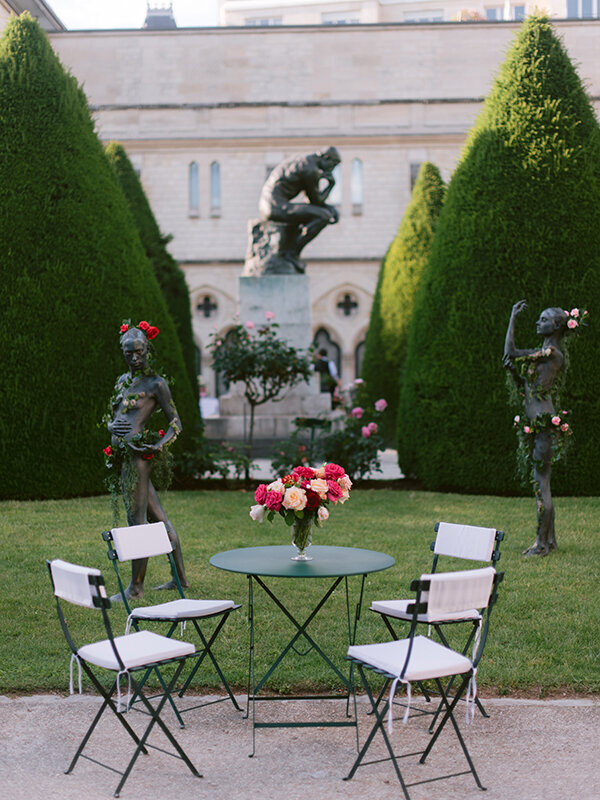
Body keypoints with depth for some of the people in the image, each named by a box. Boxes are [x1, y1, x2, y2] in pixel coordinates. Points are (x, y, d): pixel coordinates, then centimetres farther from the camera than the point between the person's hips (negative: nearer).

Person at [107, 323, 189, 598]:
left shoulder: (156, 384, -5)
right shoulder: (123, 380, 17)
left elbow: (175, 422, -4)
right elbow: (112, 417, 22)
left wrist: (159, 445, -19)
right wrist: (112, 426, -1)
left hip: (137, 454, -8)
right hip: (123, 455, 8)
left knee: (137, 519, -4)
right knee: (158, 517, 12)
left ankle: (136, 585, 3)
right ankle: (180, 577, 20)